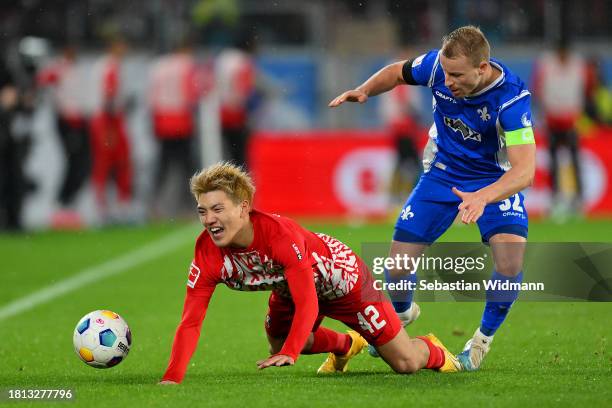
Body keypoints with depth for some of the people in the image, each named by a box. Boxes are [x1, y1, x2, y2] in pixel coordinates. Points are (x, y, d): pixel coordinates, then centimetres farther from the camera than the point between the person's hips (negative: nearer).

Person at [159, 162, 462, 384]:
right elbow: (190, 321, -29)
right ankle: (345, 345, 44)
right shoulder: (207, 253, -28)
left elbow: (307, 303, -42)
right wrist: (171, 379, -41)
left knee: (405, 363, -3)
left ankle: (433, 352, 34)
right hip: (289, 288, 5)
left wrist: (289, 354, -56)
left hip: (340, 274, -5)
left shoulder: (280, 233, -42)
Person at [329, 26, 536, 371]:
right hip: (442, 173, 3)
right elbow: (398, 72, 2)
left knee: (511, 258, -28)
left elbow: (525, 169, -40)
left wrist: (482, 198, -57)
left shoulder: (512, 97, -33)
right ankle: (402, 314, 34)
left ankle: (484, 338, 0)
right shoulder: (438, 65, -21)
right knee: (397, 266, -4)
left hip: (495, 180, -3)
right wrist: (364, 90, -18)